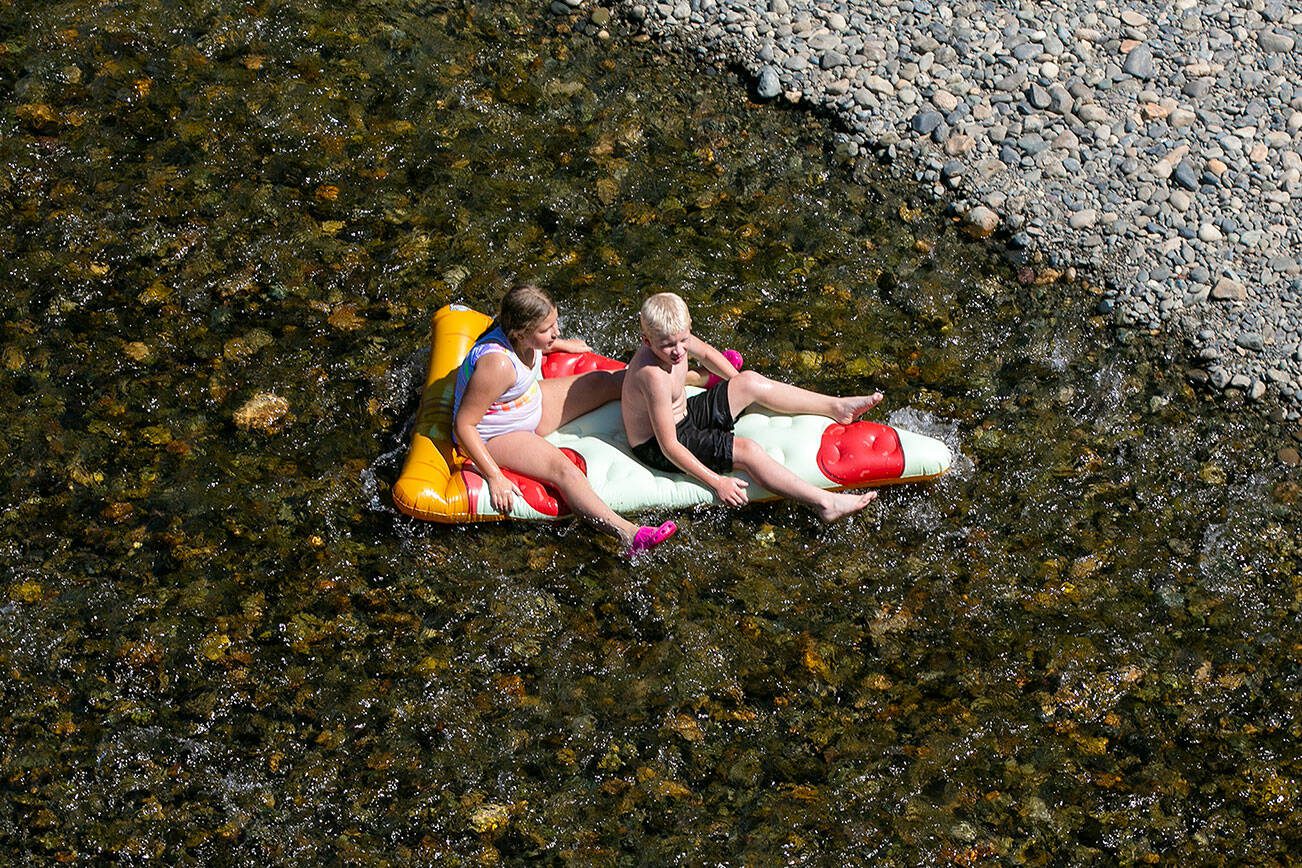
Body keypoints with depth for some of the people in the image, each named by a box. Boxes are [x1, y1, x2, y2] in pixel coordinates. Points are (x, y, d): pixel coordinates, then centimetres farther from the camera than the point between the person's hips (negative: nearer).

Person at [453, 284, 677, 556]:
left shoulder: (521, 335, -15)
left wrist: (561, 345, 27)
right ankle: (629, 536, -46)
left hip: (531, 404, 9)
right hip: (497, 436, -9)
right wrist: (494, 477, -35)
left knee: (607, 382, 6)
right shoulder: (497, 365, -39)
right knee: (562, 468, -32)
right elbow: (463, 425, -34)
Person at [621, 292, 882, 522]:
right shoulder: (654, 376, -35)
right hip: (656, 448, -9)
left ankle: (836, 408, 9)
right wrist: (716, 482, -28)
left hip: (683, 415, 9)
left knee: (751, 382, 1)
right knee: (747, 451, -23)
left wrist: (739, 387, 19)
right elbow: (669, 446, -32)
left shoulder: (675, 337, -11)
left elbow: (705, 352, 16)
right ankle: (825, 503, -24)